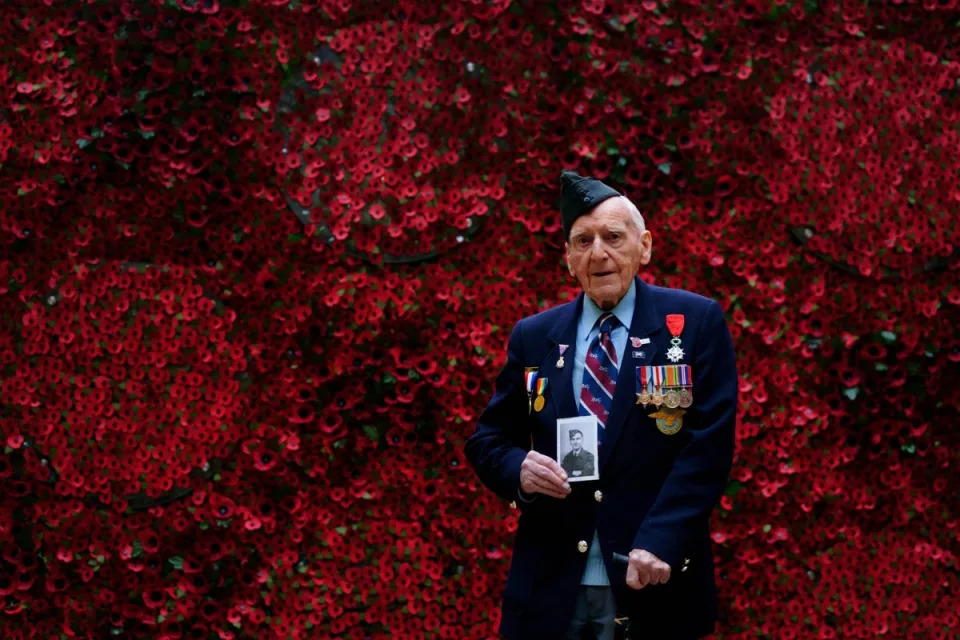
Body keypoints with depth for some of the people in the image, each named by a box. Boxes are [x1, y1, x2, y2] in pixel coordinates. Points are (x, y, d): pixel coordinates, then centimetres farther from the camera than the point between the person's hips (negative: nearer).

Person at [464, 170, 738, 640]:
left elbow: (710, 442, -7)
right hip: (550, 589, 3)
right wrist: (519, 469, -10)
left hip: (653, 588, -2)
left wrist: (659, 542, -18)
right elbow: (488, 441, 14)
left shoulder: (696, 323, 0)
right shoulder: (532, 337, 9)